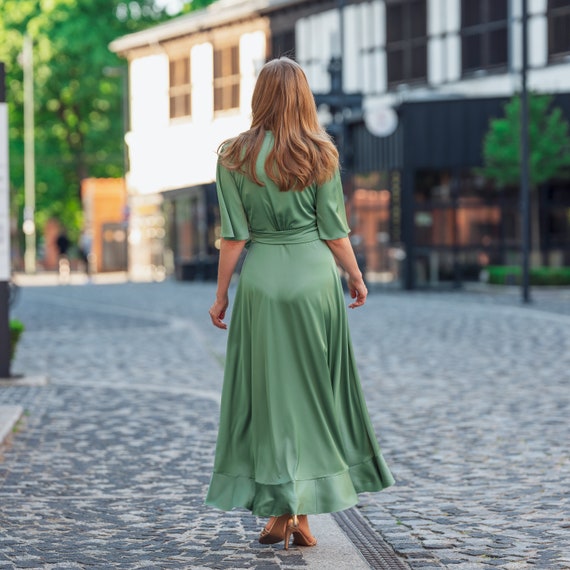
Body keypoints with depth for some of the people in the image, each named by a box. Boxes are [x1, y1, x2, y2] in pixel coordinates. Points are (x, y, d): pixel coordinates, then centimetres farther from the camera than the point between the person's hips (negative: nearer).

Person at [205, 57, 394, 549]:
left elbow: (234, 236, -4)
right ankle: (305, 512, 11)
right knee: (315, 391, 10)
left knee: (267, 393, 7)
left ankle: (279, 512, 8)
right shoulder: (320, 154, -2)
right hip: (316, 275, 0)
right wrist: (356, 277, 13)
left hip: (262, 278, 0)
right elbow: (334, 231, -1)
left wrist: (222, 293, 5)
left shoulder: (235, 158, -3)